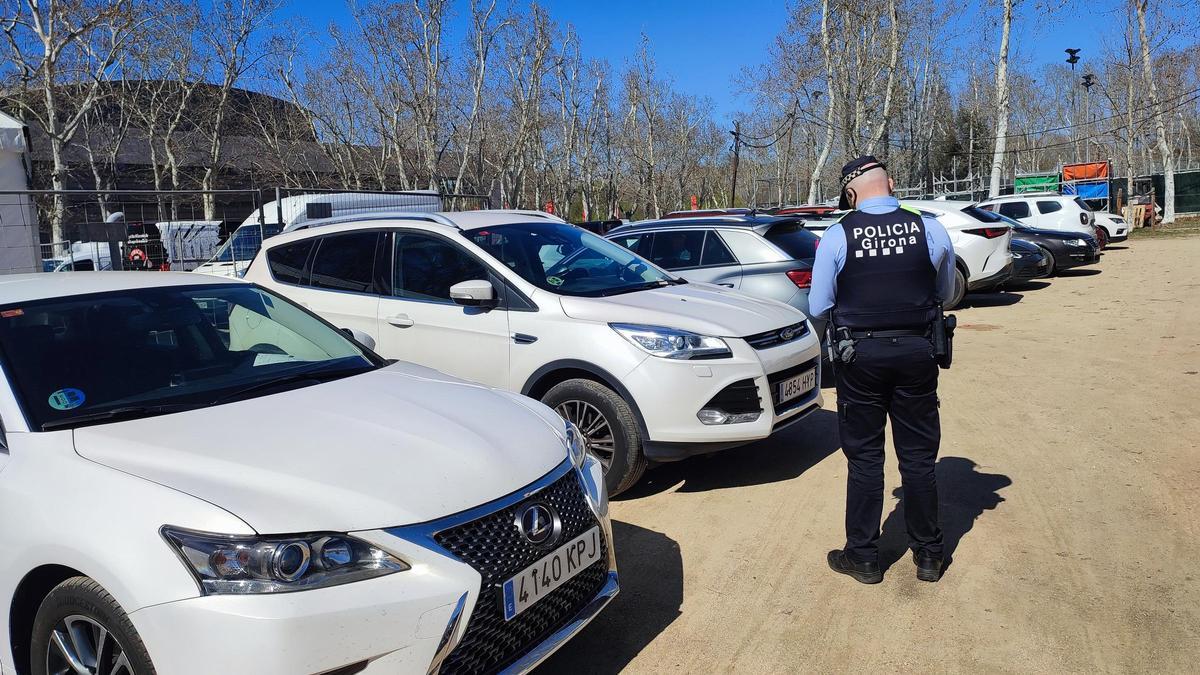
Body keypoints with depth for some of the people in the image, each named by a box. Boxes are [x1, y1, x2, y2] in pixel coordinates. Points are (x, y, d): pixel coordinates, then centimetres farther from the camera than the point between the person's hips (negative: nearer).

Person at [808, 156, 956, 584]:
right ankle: (928, 556, 25)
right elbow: (946, 292, 12)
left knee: (864, 458, 9)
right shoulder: (930, 230, -3)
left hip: (860, 354, -2)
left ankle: (863, 557, 18)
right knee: (919, 457, 13)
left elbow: (818, 306, -2)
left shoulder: (837, 236, -8)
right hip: (916, 351, 2)